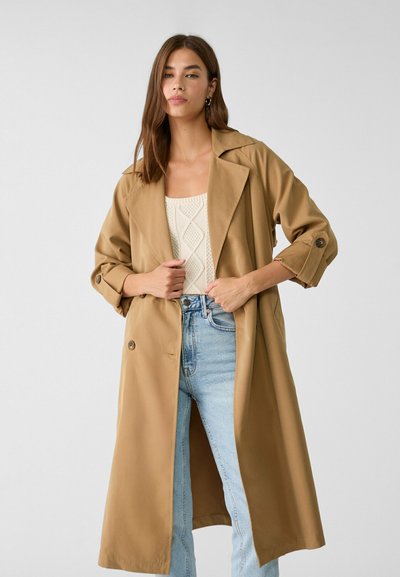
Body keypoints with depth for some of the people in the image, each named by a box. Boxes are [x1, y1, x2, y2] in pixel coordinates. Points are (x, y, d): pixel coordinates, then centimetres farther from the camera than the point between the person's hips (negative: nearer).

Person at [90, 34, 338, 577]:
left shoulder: (252, 159, 3)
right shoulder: (137, 180, 11)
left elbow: (318, 237, 3)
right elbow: (104, 266, 19)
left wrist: (250, 281, -10)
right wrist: (143, 281, -4)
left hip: (228, 344, -2)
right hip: (157, 350, 3)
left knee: (252, 499, 0)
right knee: (163, 505, 8)